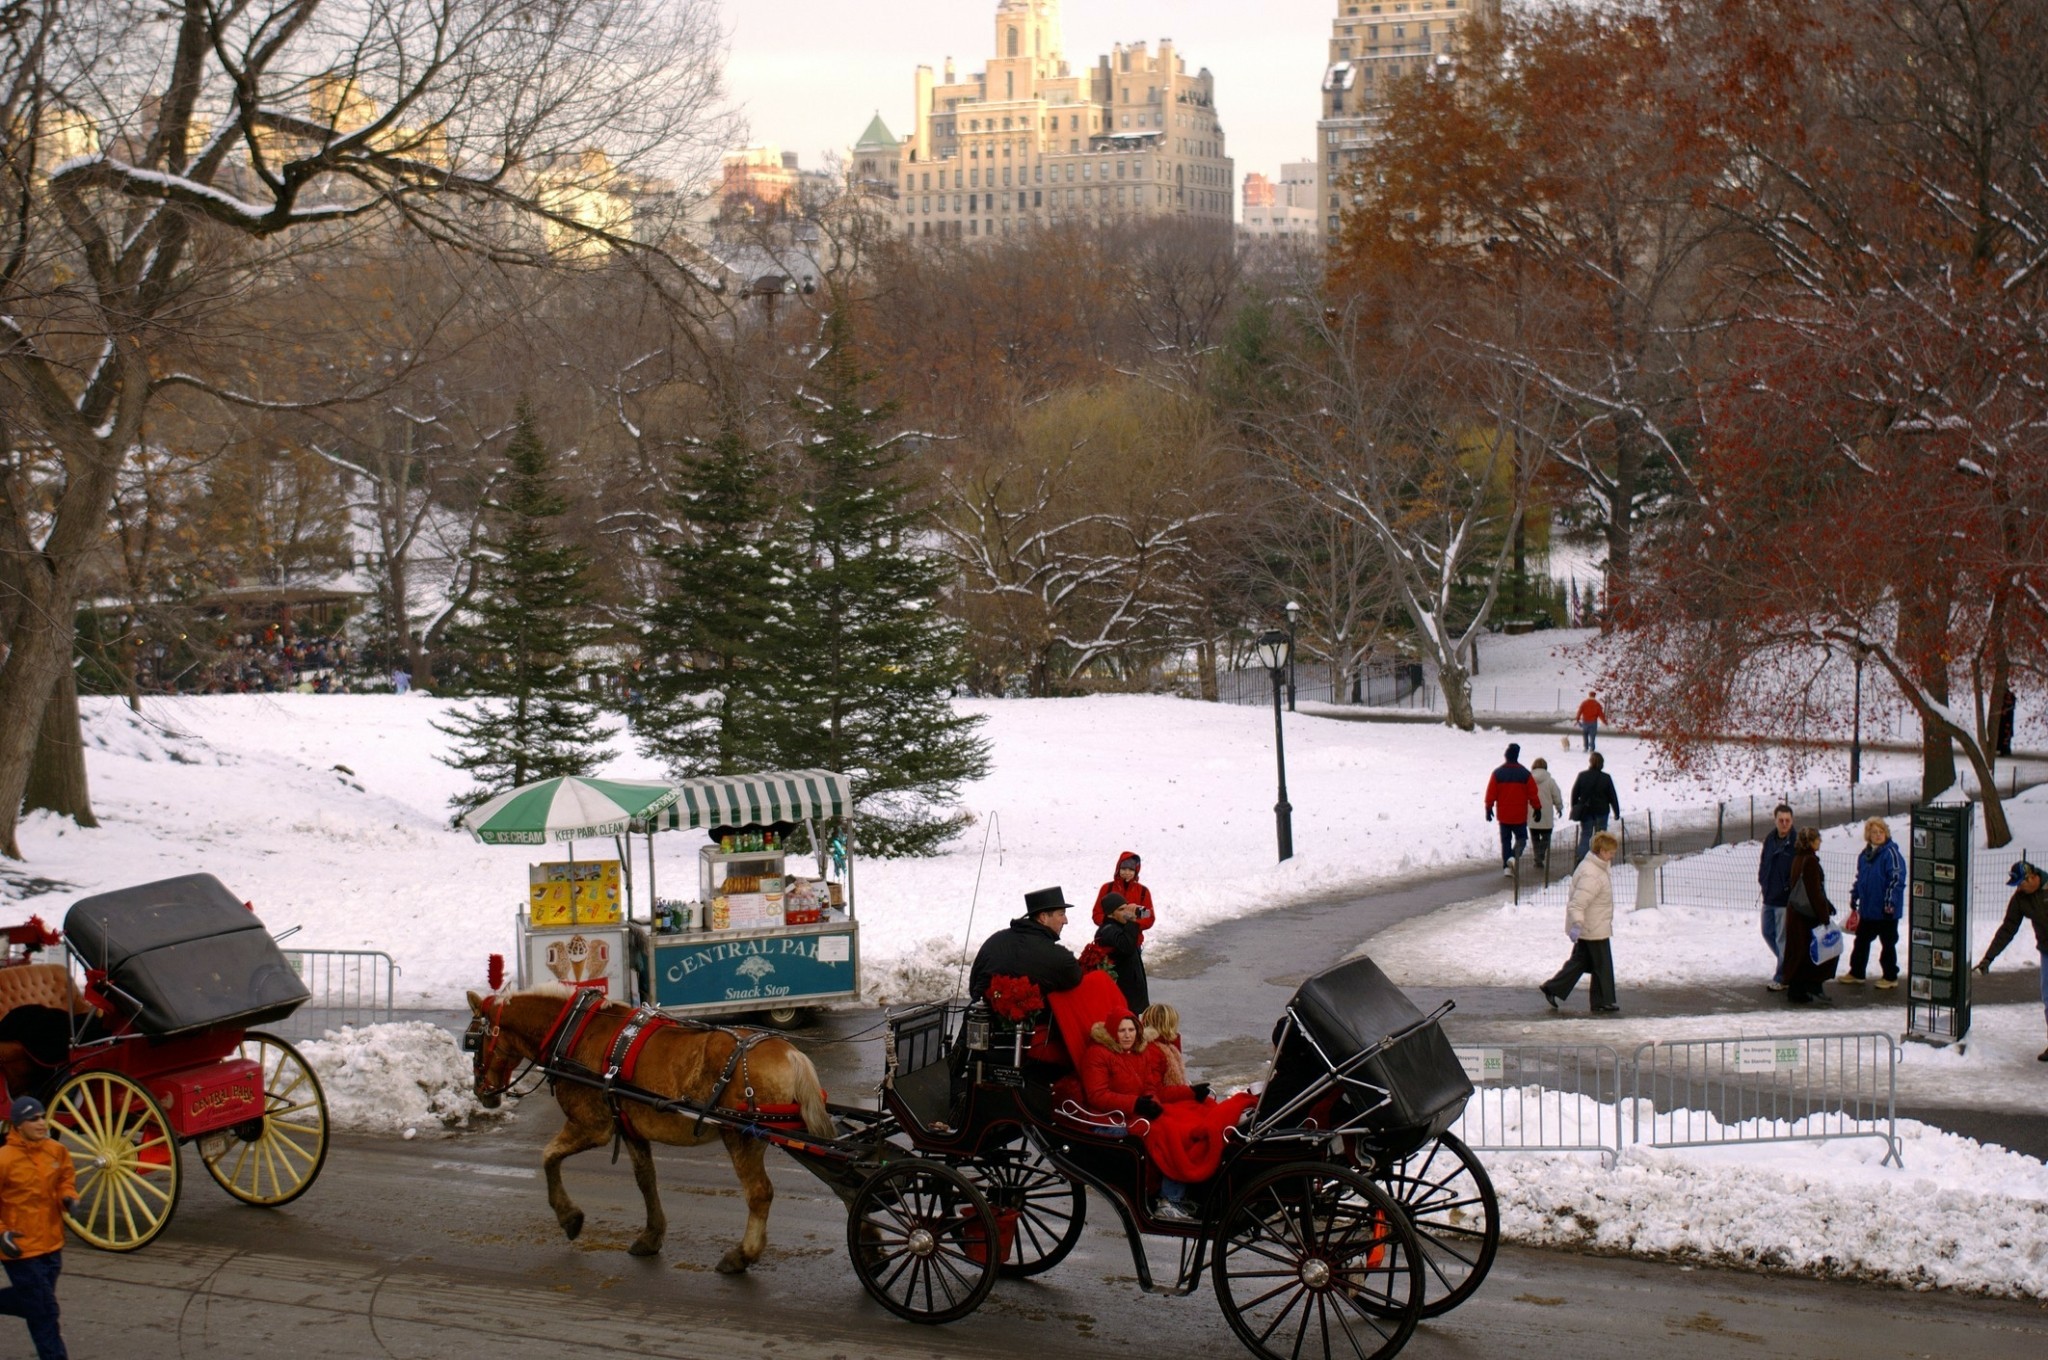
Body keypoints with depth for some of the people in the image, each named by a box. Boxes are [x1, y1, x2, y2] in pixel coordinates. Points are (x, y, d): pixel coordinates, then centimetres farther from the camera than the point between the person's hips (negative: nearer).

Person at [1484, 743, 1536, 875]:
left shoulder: (1498, 773, -4)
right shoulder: (1524, 773, -5)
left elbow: (1491, 793, -2)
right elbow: (1533, 793, 0)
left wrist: (1488, 808, 8)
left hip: (1503, 815, 1)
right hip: (1520, 815, -1)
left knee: (1505, 840, 11)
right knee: (1521, 837, 11)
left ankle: (1506, 867, 5)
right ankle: (1514, 856, -16)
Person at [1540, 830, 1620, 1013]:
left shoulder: (1596, 867, 9)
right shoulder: (1591, 875, -25)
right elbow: (1578, 903, -32)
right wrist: (1577, 924, -42)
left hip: (1586, 928, 10)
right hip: (1595, 929, -10)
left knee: (1579, 961, 16)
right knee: (1602, 965, 3)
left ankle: (1554, 990, 17)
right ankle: (1603, 1001, 13)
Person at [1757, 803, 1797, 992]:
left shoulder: (1796, 843, -14)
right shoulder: (1769, 840, 7)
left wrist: (1790, 888, -16)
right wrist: (1763, 880, 7)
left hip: (1785, 899, -7)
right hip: (1769, 897, 7)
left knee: (1783, 938, -1)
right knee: (1768, 933, 17)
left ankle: (1781, 978, 7)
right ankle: (1786, 963, 35)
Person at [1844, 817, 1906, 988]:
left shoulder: (1891, 853, -14)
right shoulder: (1865, 855, 9)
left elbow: (1897, 879, -19)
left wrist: (1890, 902, -23)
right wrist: (1854, 899, 20)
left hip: (1886, 910, -8)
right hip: (1867, 908, 8)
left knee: (1888, 943, 4)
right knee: (1861, 940, 15)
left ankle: (1890, 977, 15)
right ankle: (1856, 973, 26)